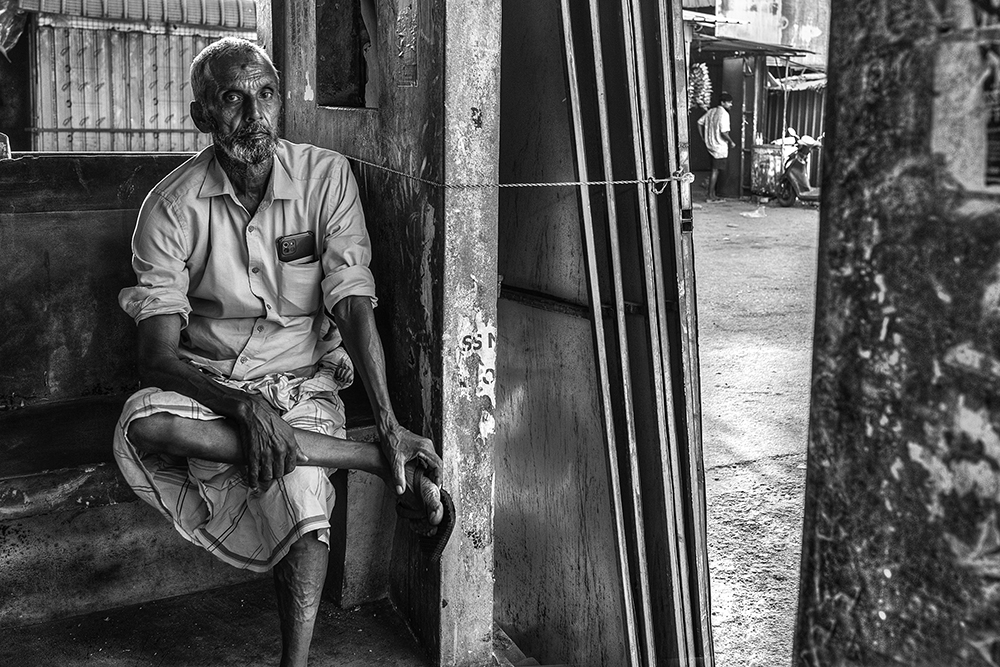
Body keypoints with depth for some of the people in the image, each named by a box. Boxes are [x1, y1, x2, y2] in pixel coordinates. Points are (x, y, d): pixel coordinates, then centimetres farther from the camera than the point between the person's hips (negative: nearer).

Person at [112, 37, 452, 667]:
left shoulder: (327, 177, -8)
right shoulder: (172, 206, -9)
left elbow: (354, 308, -13)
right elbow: (158, 355, -14)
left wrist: (391, 424, -25)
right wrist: (244, 407, -33)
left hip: (302, 382, 0)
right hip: (208, 384, 1)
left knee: (302, 499, -29)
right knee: (143, 422, -33)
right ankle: (381, 465, -28)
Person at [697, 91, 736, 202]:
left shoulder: (711, 111, 9)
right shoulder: (724, 114, -16)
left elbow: (700, 122, 12)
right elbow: (724, 132, -23)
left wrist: (702, 137, 16)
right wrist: (731, 142, -9)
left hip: (710, 145, 8)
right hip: (720, 147, -8)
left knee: (715, 170, 15)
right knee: (715, 171, -3)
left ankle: (714, 193, 20)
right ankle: (710, 196, 0)